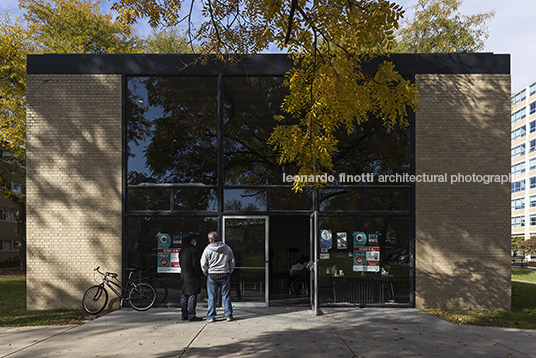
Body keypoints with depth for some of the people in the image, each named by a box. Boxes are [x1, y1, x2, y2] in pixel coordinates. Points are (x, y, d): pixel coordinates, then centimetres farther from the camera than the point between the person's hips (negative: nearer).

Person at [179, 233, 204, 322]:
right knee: (192, 296, -4)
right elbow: (196, 265, -17)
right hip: (192, 277, -8)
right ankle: (191, 315, -2)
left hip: (183, 276, 8)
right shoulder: (194, 251, -17)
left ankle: (184, 315, 20)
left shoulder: (181, 251, 9)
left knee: (184, 295, 13)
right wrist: (201, 275, -5)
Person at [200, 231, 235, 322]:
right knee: (226, 296, 8)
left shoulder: (207, 249, -6)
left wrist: (206, 273, 13)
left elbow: (203, 264, -3)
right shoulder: (227, 248, 2)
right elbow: (232, 262, 9)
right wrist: (229, 272, 19)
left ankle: (211, 316, 11)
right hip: (225, 275, 2)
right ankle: (228, 315, 12)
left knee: (212, 297, 6)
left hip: (212, 275, -2)